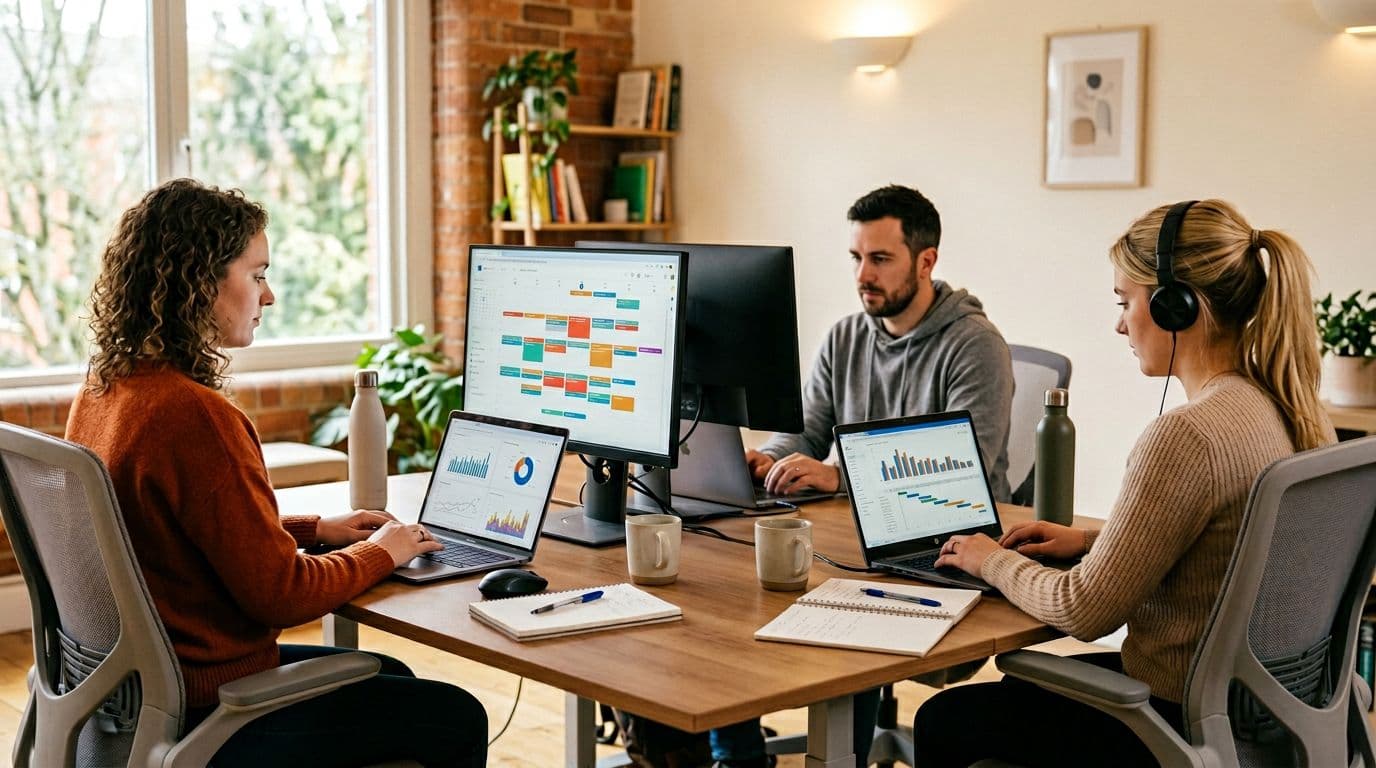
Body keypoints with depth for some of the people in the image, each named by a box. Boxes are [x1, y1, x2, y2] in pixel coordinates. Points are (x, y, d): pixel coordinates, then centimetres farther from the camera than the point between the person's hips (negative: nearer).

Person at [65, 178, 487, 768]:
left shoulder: (100, 392, 2)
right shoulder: (195, 414, -27)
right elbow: (280, 594, -21)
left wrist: (313, 528, 13)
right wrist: (379, 553, -4)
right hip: (206, 718, -9)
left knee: (390, 679, 25)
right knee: (457, 719, 4)